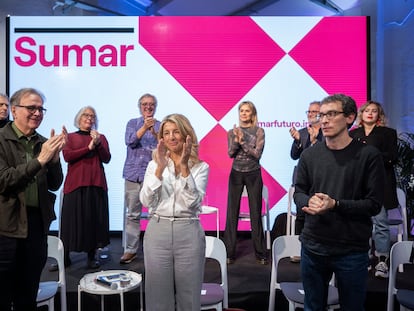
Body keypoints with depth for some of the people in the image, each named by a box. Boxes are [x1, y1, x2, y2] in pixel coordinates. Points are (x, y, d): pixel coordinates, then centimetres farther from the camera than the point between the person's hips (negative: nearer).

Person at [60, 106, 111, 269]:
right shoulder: (70, 137, 12)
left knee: (95, 218, 1)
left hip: (96, 184, 1)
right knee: (72, 219, 0)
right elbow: (67, 156, -5)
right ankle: (65, 256, 11)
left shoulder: (100, 137, 15)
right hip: (75, 183, -1)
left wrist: (98, 144, -11)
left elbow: (106, 159, 3)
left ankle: (92, 255, 11)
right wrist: (89, 148, -8)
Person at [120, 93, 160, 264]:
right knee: (132, 214, 6)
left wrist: (154, 132, -22)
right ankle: (130, 249, 16)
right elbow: (129, 141, -5)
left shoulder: (160, 125, 7)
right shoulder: (132, 123, 12)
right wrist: (144, 128, -18)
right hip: (133, 173, 2)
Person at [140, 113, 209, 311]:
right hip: (157, 231, 1)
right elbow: (146, 201, -7)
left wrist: (184, 167, -20)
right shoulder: (154, 164, 6)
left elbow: (193, 202, -12)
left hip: (188, 233, -1)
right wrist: (160, 168, -16)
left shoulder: (201, 167, 1)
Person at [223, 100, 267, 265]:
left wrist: (242, 141, -16)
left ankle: (260, 253, 14)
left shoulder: (259, 131, 0)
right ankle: (229, 252, 11)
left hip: (253, 175, -1)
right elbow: (230, 153, -4)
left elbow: (257, 154, -10)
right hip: (236, 174, 2)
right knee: (232, 213, 2)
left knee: (256, 213, 3)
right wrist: (236, 139, -20)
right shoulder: (232, 132, 7)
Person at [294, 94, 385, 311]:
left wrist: (334, 204, -23)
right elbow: (298, 192, 5)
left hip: (352, 250, -2)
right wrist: (309, 202, -17)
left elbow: (374, 204, -10)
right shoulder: (310, 155, 2)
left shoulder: (369, 155, -8)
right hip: (313, 246, 3)